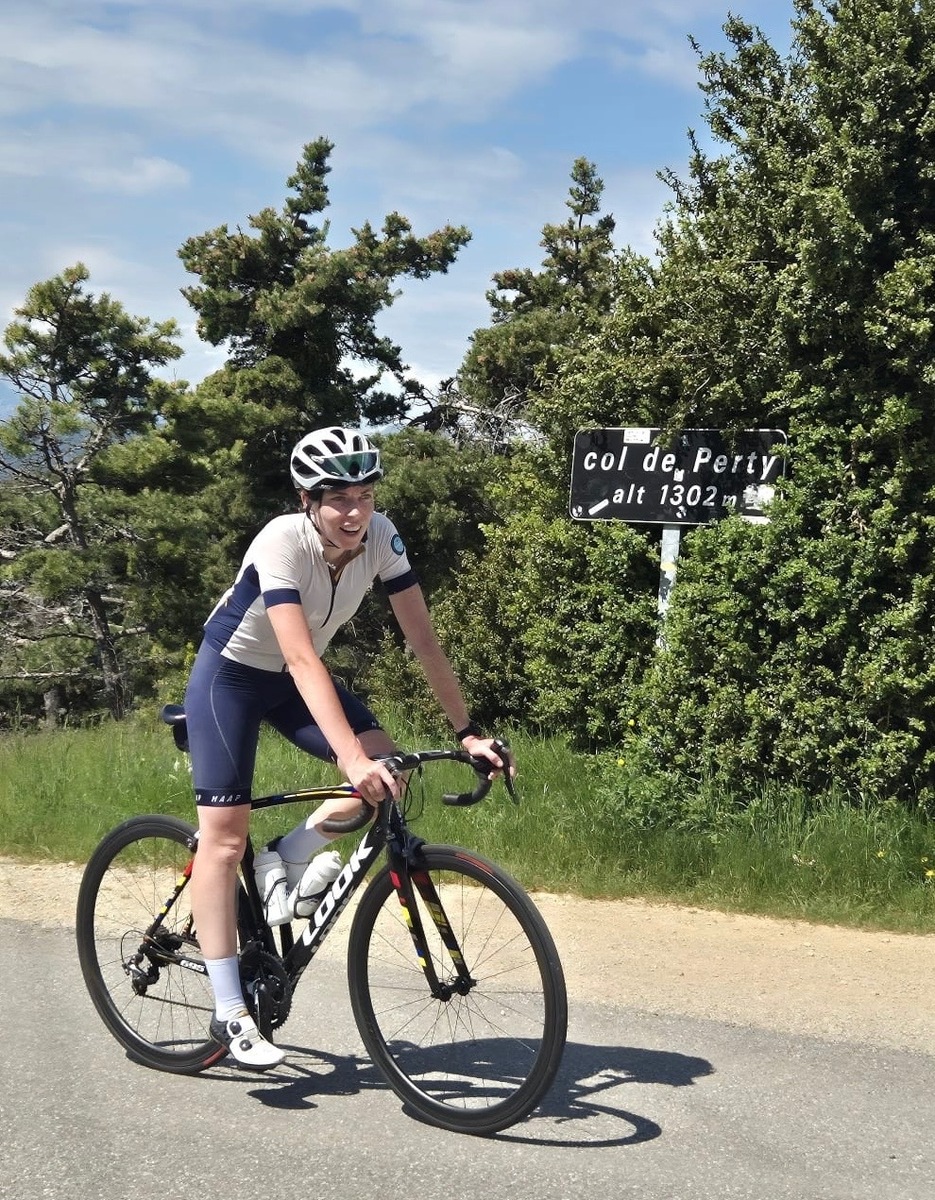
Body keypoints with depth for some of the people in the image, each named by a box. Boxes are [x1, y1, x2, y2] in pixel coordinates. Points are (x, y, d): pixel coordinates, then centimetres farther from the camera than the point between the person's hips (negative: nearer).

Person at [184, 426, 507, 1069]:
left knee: (387, 769, -16)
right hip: (230, 674, -5)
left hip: (291, 678, 5)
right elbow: (302, 659, -42)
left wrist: (468, 731, -21)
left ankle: (286, 863, 7)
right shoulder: (282, 543, -33)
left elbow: (424, 638, -15)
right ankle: (231, 1014, -5)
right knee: (225, 834, -10)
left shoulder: (380, 537, -18)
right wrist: (352, 759, -50)